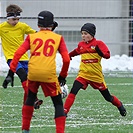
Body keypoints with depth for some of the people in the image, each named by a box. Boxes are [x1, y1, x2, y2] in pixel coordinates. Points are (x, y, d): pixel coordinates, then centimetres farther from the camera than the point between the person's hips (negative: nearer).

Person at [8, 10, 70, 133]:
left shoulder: (31, 37, 15)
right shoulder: (58, 38, 12)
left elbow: (18, 53, 2)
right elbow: (66, 59, 5)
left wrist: (11, 72, 4)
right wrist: (63, 76, 19)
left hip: (33, 73, 2)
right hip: (49, 74, -2)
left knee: (30, 98, 27)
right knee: (58, 104, 10)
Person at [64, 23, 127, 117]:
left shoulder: (98, 43, -7)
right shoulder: (81, 44, 7)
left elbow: (107, 55, -17)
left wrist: (98, 50, -32)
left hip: (96, 76, -3)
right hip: (83, 74, 3)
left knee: (108, 97, 11)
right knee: (73, 92, -21)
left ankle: (120, 106, 39)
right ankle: (64, 112, -20)